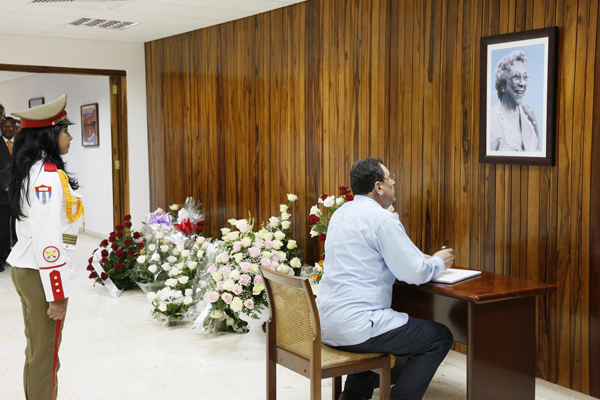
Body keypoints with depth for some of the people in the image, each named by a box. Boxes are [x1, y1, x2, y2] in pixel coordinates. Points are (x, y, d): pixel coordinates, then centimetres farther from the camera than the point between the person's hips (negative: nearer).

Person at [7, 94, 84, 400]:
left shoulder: (31, 172, 11)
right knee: (46, 358, 1)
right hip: (41, 275, -10)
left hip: (25, 269, 10)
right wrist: (57, 295, -21)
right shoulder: (48, 176, -19)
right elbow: (47, 240, -24)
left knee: (36, 351, 17)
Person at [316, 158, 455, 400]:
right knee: (440, 338, 0)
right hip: (354, 326, -9)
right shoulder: (381, 218, -14)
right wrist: (439, 262, 8)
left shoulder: (342, 213, 14)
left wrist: (427, 260, 21)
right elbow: (414, 273, -13)